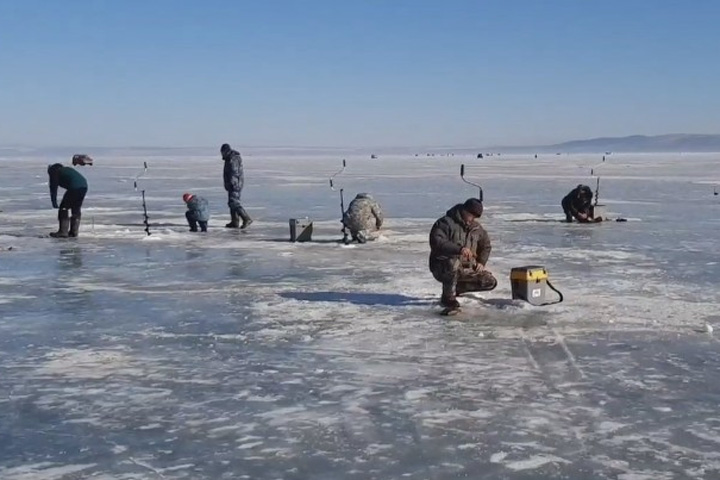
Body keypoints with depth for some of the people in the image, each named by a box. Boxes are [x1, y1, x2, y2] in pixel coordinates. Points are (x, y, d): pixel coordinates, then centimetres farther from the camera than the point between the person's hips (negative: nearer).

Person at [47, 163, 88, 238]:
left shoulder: (54, 173, 15)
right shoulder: (67, 169, 35)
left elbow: (53, 189, 9)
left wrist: (54, 203, 11)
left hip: (74, 188, -7)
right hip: (84, 186, 7)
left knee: (63, 208, 3)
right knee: (76, 209, 18)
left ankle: (63, 232, 0)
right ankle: (74, 231, 19)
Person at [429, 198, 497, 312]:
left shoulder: (477, 228, 8)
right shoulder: (446, 223, -14)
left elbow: (486, 245, 23)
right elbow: (436, 242, -29)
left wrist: (481, 262, 4)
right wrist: (459, 249, -40)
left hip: (466, 269, 7)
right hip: (442, 268, -6)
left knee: (490, 282, -7)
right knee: (453, 262, -41)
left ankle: (456, 288, 9)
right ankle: (448, 297, -19)